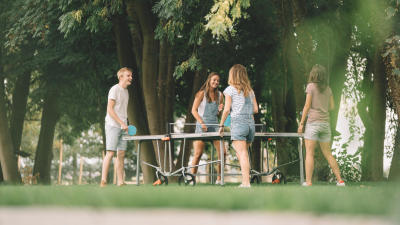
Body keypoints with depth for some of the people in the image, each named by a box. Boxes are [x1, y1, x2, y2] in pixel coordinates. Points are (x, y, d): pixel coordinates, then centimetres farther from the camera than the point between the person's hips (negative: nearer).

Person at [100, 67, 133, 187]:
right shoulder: (115, 89, -7)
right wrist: (121, 123, -17)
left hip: (122, 127, 8)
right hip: (113, 126, -8)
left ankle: (120, 182, 6)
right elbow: (110, 109, -13)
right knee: (110, 153, -12)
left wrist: (126, 124, 11)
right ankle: (103, 181, -12)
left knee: (121, 154, 5)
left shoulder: (126, 91, 17)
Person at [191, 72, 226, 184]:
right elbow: (194, 110, -4)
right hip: (202, 126, -4)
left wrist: (220, 110, -4)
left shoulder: (219, 95, 11)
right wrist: (201, 122, -16)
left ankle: (219, 178, 6)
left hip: (214, 125, 4)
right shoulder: (202, 93, -2)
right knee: (198, 153, -8)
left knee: (222, 152, -5)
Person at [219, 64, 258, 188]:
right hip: (250, 123, 5)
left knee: (242, 154, -10)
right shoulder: (250, 90, 15)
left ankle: (246, 183, -17)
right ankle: (245, 181, 15)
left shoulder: (230, 89, 0)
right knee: (243, 153, 16)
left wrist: (221, 125, 4)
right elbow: (255, 109, 12)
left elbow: (227, 109, -5)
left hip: (238, 123, -5)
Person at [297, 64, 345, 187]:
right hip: (325, 123, 5)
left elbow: (307, 106, -7)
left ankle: (308, 182, -12)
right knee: (328, 154, 12)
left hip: (313, 122, -5)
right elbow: (331, 107, 13)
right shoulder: (328, 89, 10)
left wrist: (301, 123, -4)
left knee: (309, 153, -6)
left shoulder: (311, 86, -5)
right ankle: (339, 180, 8)